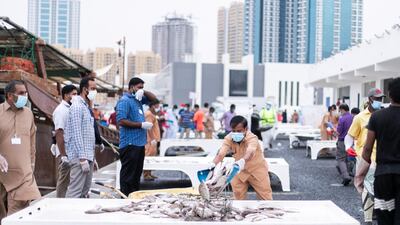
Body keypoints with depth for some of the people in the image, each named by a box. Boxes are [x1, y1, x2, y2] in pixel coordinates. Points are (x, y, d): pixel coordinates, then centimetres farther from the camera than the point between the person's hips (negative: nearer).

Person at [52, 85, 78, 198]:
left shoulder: (71, 109, 14)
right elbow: (59, 133, -18)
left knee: (67, 180, 12)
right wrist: (63, 155, -22)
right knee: (64, 181, -4)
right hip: (65, 153, -8)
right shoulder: (61, 110, -12)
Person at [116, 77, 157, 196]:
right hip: (130, 144, -10)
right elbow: (121, 121, -21)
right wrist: (141, 125, -18)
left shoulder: (138, 99, 16)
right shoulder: (125, 101, -11)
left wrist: (144, 92, 5)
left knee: (137, 173, 16)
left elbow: (153, 98, 26)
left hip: (139, 143, 10)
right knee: (128, 174, -5)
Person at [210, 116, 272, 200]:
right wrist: (213, 164, -50)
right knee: (238, 196, 7)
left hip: (257, 169, -3)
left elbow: (250, 152, -49)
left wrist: (242, 161, -71)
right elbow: (221, 153, -29)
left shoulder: (252, 138, -29)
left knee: (265, 197, 0)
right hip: (241, 171, 4)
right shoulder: (229, 139, -18)